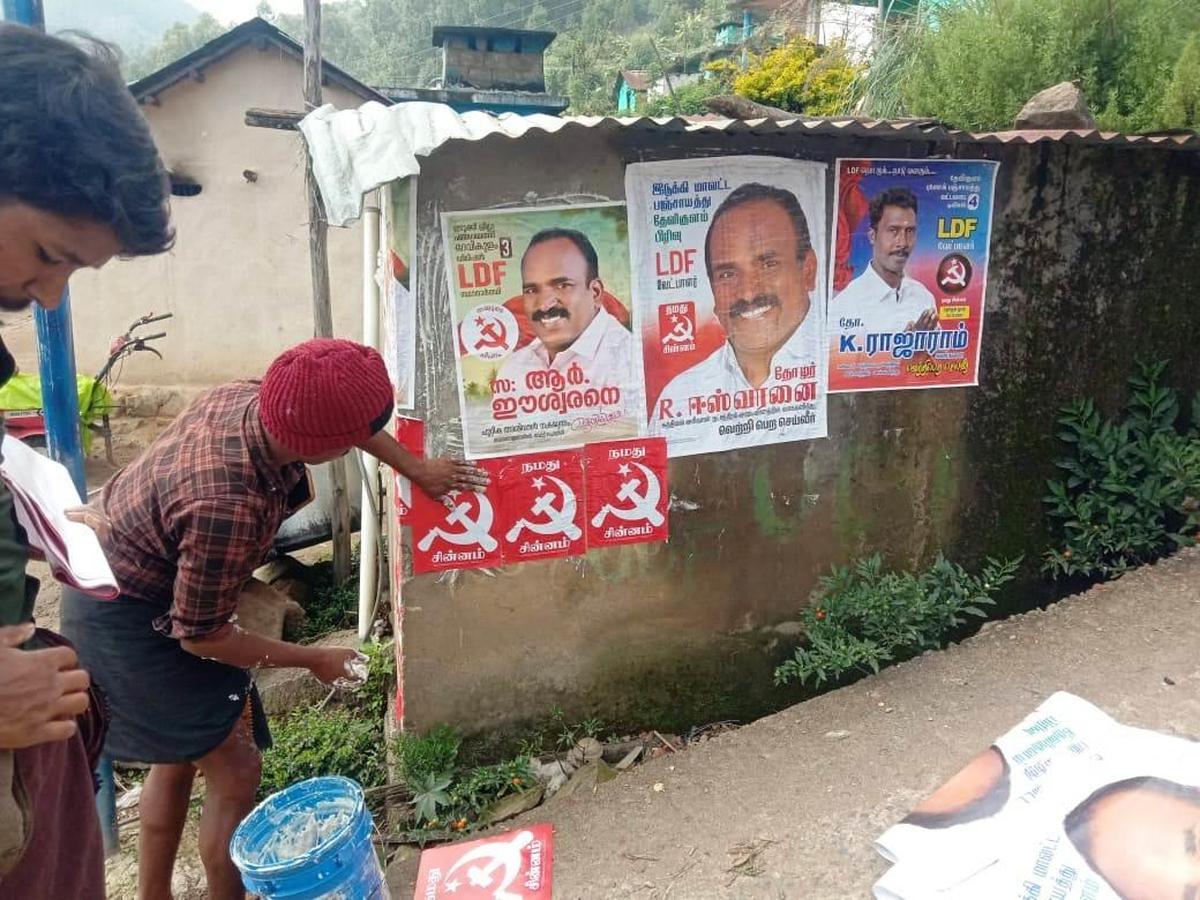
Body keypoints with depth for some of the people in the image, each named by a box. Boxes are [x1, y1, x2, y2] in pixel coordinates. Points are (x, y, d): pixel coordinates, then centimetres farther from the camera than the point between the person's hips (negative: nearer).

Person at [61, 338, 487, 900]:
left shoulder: (251, 397, -16)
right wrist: (315, 660, -13)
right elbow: (201, 636, -25)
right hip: (132, 619, -9)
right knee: (235, 770, 0)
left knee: (181, 753, 24)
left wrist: (415, 469, 12)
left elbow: (337, 411, 6)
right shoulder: (228, 507, -39)